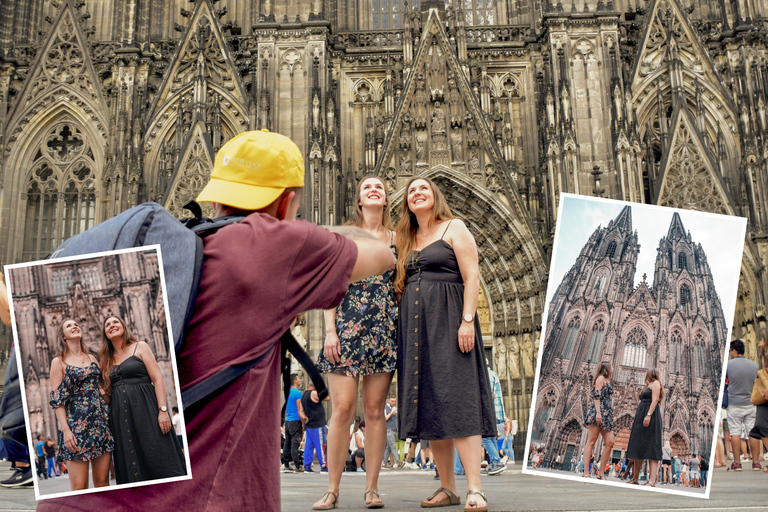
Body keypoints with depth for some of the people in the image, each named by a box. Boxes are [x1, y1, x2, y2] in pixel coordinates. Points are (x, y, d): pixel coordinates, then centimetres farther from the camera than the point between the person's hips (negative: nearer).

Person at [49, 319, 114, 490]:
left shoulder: (92, 358, 16)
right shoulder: (59, 362, 3)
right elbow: (57, 399, -3)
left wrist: (108, 418, 9)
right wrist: (65, 429, -13)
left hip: (101, 422, 4)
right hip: (77, 424, -4)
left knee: (103, 481, 3)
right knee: (79, 486, -7)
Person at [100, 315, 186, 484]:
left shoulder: (140, 347, 5)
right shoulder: (107, 359, 17)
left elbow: (157, 378, -4)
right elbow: (108, 391, 18)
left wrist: (163, 410, -14)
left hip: (144, 410, -4)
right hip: (120, 417, 4)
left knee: (158, 459, -9)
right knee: (131, 467, 1)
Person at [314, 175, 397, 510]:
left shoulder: (396, 238, 14)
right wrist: (330, 330, -6)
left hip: (385, 330, 2)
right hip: (348, 325, -1)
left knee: (375, 410, 2)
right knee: (342, 409, -6)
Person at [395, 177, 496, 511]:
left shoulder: (454, 229, 5)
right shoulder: (407, 240, 21)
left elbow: (472, 277, -5)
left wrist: (467, 320, -17)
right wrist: (401, 329, 9)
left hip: (447, 321, -6)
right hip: (415, 325, 6)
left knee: (457, 399, -14)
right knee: (429, 405, 2)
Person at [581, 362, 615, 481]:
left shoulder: (607, 381, 27)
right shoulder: (601, 378, 1)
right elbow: (596, 396, -10)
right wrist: (598, 413, -20)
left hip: (607, 415, 9)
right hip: (598, 412, -9)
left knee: (609, 442, -3)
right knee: (591, 441, -10)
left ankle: (600, 473, -2)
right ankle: (586, 473, -13)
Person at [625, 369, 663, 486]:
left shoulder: (655, 383, 0)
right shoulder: (648, 386, 26)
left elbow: (655, 400, -13)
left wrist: (648, 415, -24)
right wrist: (636, 419, 22)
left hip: (650, 418, -9)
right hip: (641, 417, 9)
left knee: (650, 446, -16)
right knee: (637, 447, 6)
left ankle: (652, 481, -22)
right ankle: (635, 478, 10)